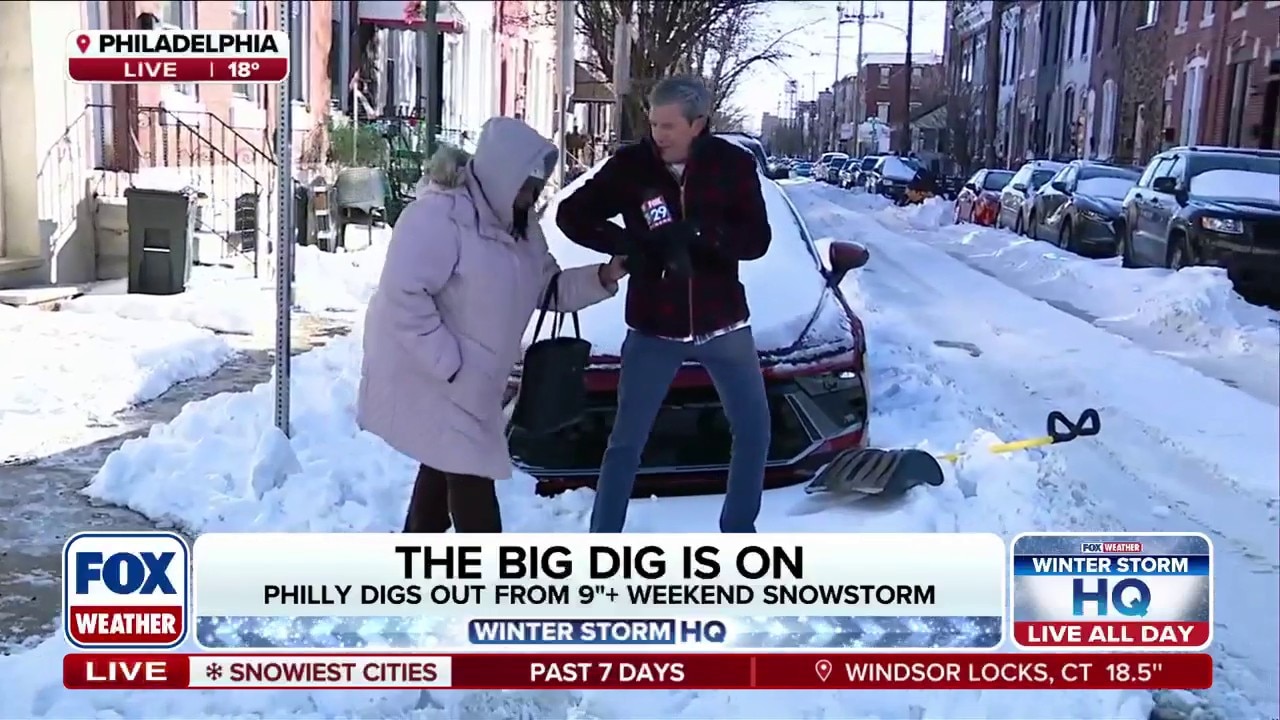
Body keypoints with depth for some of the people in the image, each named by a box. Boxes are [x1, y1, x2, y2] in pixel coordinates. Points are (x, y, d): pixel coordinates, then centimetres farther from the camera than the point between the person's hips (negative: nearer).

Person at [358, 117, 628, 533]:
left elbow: (548, 288, 9)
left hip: (469, 381, 10)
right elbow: (402, 296, -29)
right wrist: (448, 363, -28)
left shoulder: (517, 223, 6)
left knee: (445, 469, 20)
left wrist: (602, 278, -7)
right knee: (470, 475, -8)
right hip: (424, 375, -10)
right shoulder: (439, 215, -24)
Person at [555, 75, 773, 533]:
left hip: (723, 324, 2)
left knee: (754, 429, 10)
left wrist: (697, 234, -28)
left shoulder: (734, 164, -7)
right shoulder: (631, 164, -9)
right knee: (626, 441, 2)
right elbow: (571, 215, -3)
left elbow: (757, 240, -11)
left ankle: (738, 531, 31)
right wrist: (628, 245, -19)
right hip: (654, 330, -1)